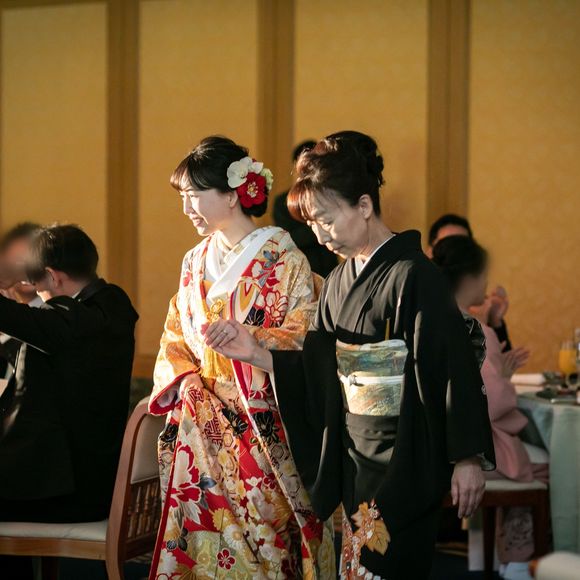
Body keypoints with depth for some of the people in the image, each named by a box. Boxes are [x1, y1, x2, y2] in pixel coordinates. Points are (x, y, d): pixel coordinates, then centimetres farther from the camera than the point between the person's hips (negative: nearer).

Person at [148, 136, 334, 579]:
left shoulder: (284, 260, -5)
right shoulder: (195, 263, 13)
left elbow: (302, 341, -9)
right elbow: (176, 342, 16)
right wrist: (183, 381, -3)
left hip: (262, 433, -5)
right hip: (201, 432, 5)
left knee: (260, 539, -5)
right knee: (203, 538, 4)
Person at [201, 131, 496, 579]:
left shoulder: (413, 275, -15)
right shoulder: (340, 281, 10)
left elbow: (455, 366, -18)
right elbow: (320, 370, 10)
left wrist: (469, 457, -19)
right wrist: (255, 353, -2)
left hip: (403, 462, -8)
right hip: (354, 457, 8)